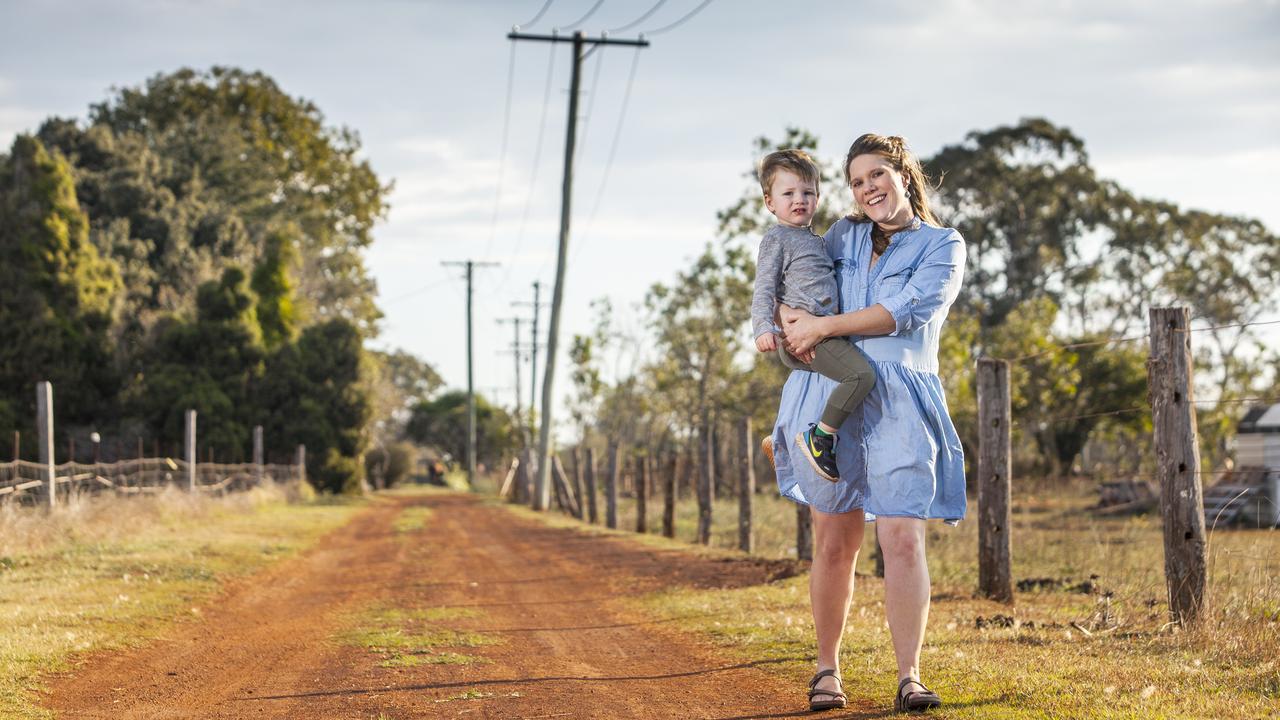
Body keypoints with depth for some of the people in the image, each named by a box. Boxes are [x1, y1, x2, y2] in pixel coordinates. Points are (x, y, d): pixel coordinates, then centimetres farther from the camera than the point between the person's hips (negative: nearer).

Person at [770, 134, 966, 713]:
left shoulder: (943, 246, 6)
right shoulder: (843, 235, 17)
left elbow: (903, 312, -8)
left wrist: (823, 327, -10)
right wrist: (789, 316, -3)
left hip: (900, 403, -2)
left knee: (903, 539, -12)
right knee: (834, 543, 2)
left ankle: (909, 677, -11)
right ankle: (827, 669, 14)